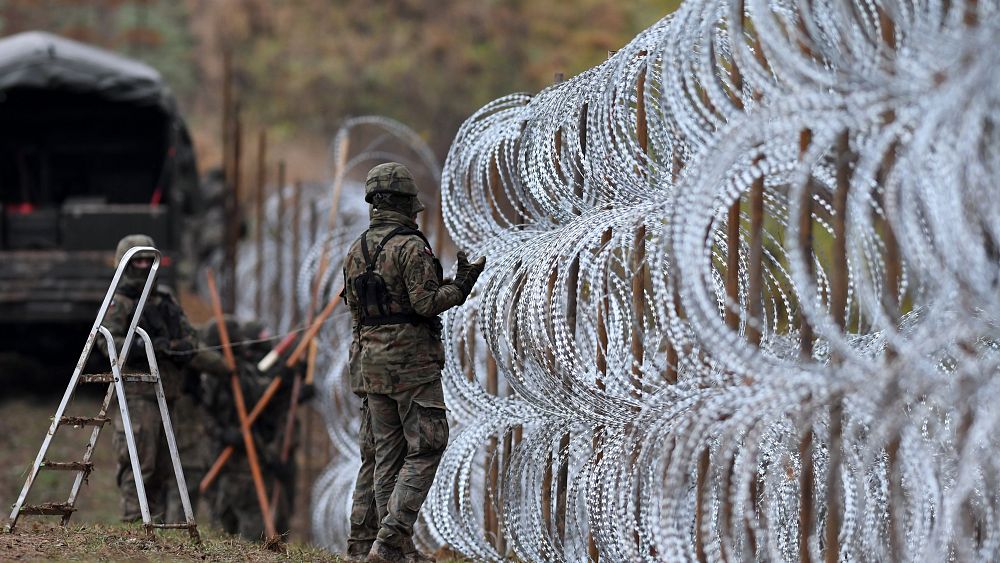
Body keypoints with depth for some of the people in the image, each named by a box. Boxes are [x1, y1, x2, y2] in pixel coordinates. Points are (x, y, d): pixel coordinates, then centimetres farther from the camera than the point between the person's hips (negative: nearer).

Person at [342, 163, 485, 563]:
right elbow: (427, 303, -18)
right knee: (424, 450, -4)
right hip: (412, 359, -7)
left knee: (383, 451, 12)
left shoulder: (355, 252, 11)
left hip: (370, 360, 8)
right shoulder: (411, 247, -13)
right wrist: (462, 284, -5)